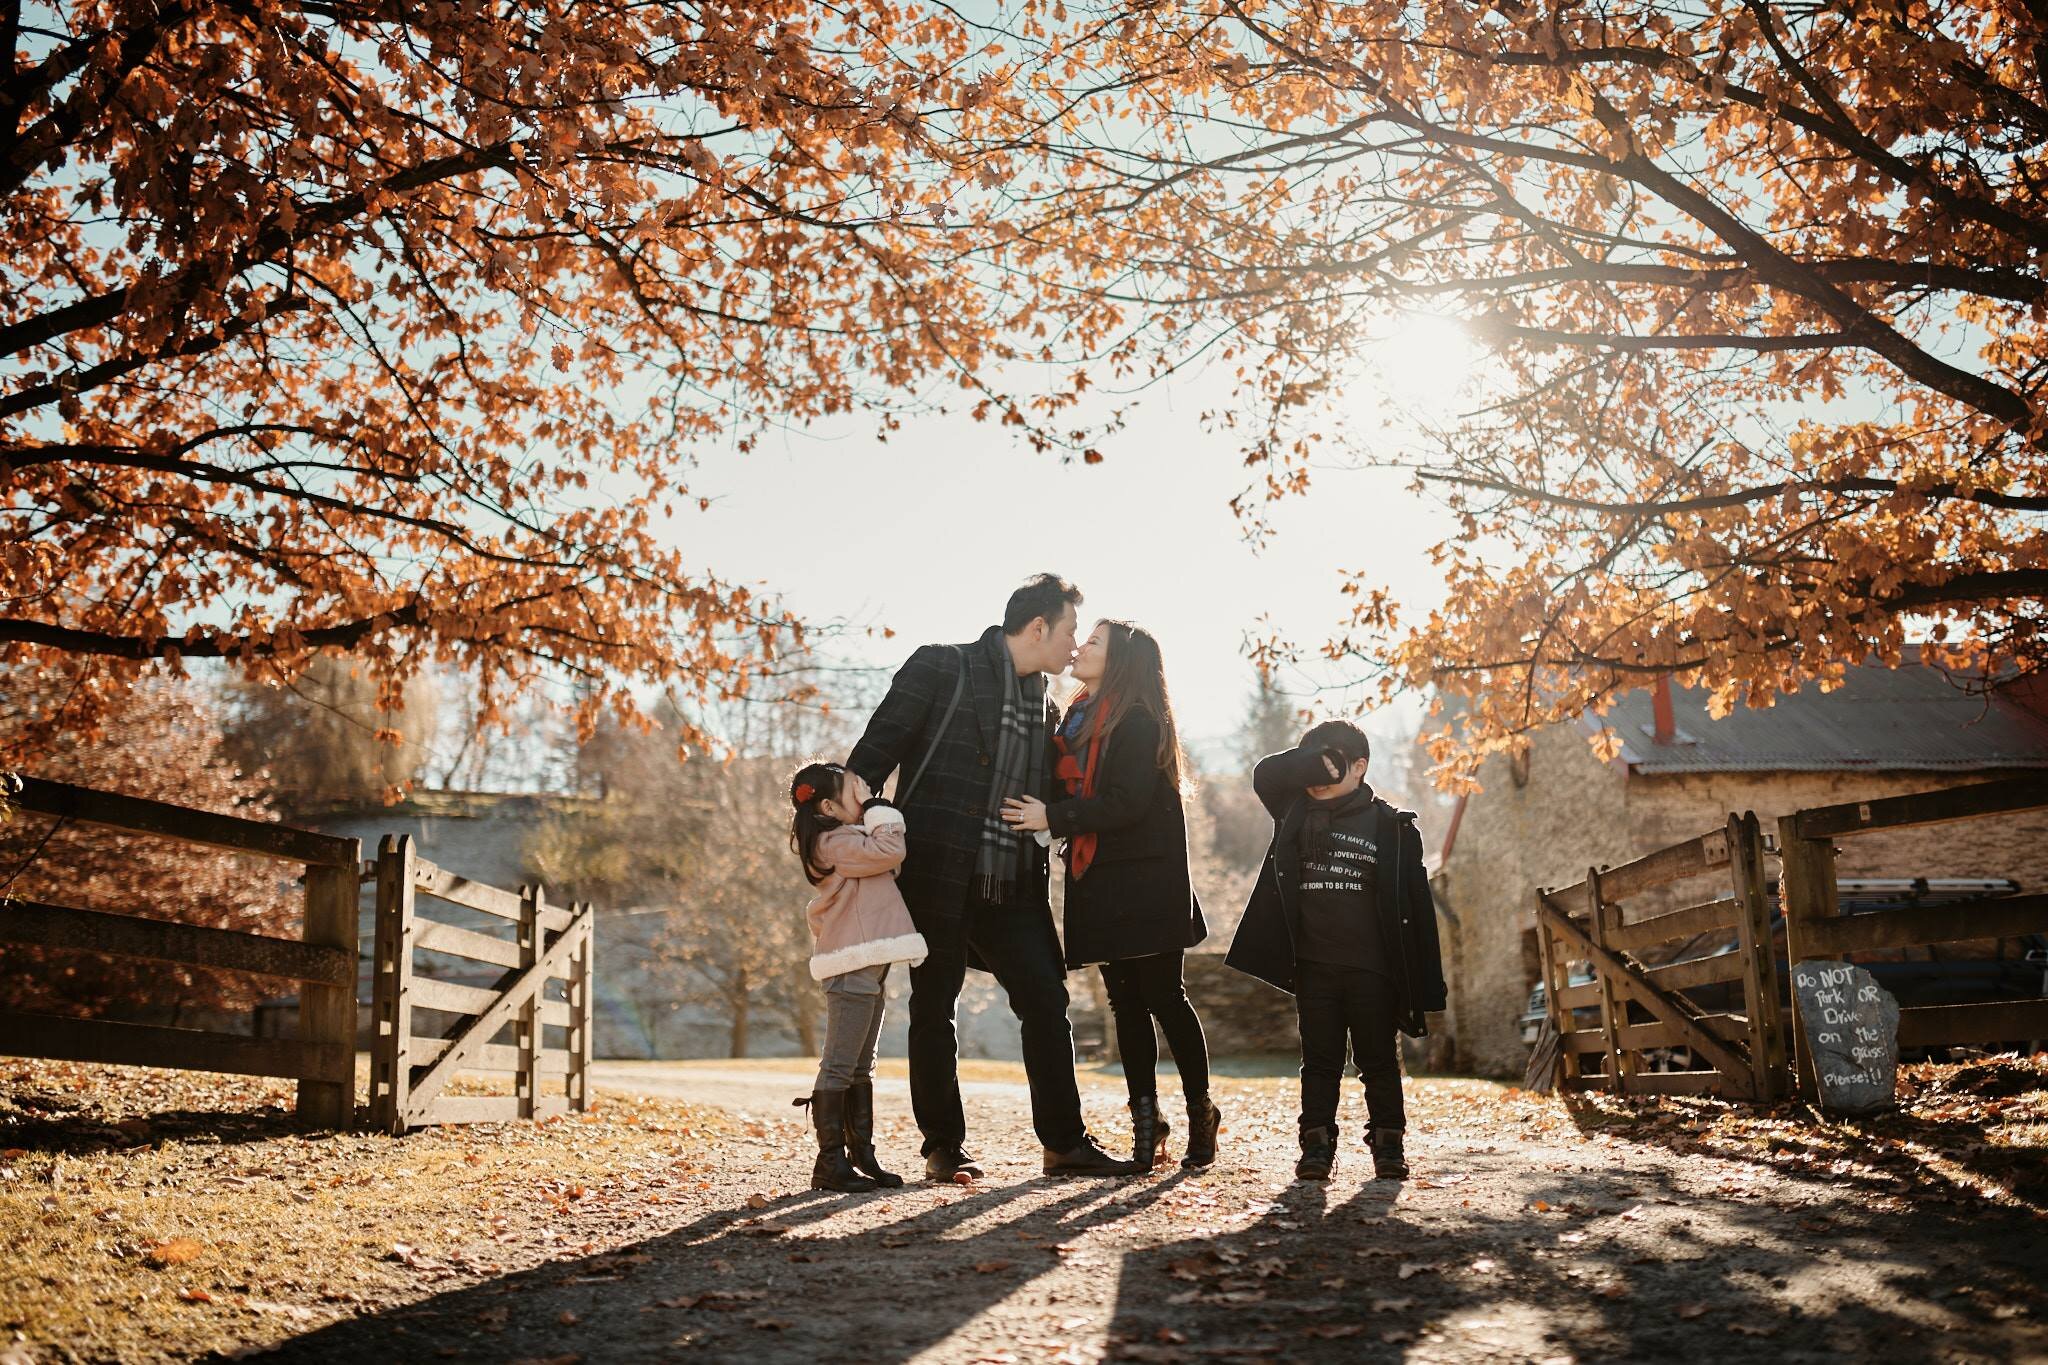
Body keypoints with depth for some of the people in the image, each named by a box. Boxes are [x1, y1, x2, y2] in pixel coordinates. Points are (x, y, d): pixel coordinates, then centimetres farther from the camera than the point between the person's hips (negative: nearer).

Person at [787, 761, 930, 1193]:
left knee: (860, 1069, 14)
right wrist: (874, 806, -9)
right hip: (852, 968, -11)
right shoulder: (833, 843, -12)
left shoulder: (844, 840, 21)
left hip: (867, 968, 11)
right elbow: (889, 850, -20)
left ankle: (862, 1157, 20)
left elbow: (885, 857, 20)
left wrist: (871, 809, 12)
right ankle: (830, 1163, -5)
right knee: (839, 1068, -8)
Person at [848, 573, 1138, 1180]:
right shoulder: (941, 668, -4)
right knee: (934, 1008, 3)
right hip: (937, 873, -6)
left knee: (1046, 1002, 2)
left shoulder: (1043, 706, 15)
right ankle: (943, 1147, 14)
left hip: (1010, 884, 6)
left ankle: (1065, 1142, 11)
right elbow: (877, 749, -7)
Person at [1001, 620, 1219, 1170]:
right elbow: (1070, 791, 17)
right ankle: (1145, 1120, 13)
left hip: (1145, 881, -8)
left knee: (1162, 996, -2)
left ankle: (1200, 1113, 11)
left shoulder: (1139, 721, -12)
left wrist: (1053, 818, -21)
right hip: (1100, 881, 8)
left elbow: (1126, 802, -20)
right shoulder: (1079, 718, 15)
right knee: (1126, 1001, 8)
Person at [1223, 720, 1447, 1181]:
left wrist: (1423, 983, -5)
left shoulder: (1392, 827, -1)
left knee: (1379, 1060, 6)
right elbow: (1266, 775, -8)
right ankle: (1317, 1145, 12)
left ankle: (1387, 1143, 16)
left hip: (1372, 969, -2)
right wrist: (1313, 762, -17)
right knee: (1320, 1061, 7)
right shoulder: (1296, 814, 8)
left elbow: (1416, 905, -2)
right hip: (1314, 966, 2)